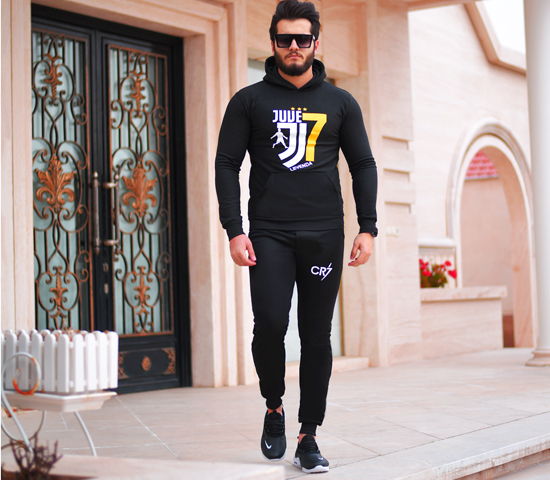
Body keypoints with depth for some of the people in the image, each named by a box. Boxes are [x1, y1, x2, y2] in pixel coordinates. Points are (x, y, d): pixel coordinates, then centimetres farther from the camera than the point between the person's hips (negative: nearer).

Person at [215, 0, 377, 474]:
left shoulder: (340, 102, 12)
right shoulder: (250, 101, 7)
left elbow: (363, 166, 12)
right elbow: (227, 165, 5)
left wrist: (367, 228, 2)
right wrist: (234, 230, -6)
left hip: (324, 235, 2)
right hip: (269, 234, -1)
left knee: (317, 336, 2)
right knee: (270, 325, -14)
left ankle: (309, 436, 13)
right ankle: (274, 407, 14)